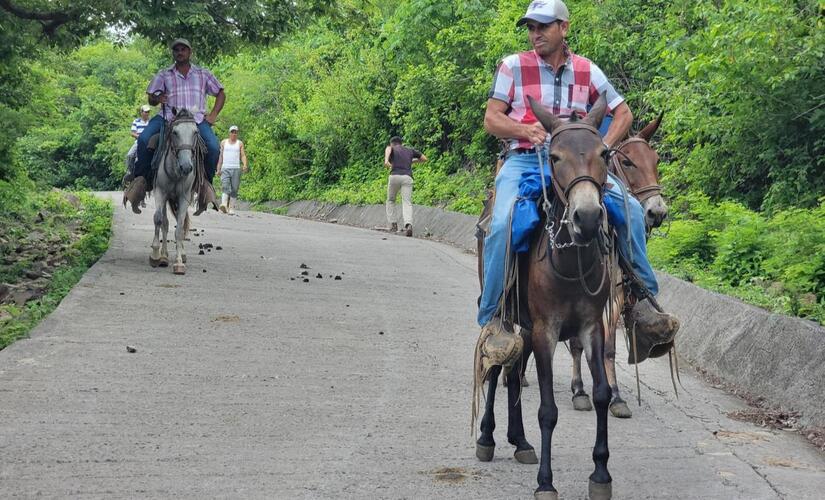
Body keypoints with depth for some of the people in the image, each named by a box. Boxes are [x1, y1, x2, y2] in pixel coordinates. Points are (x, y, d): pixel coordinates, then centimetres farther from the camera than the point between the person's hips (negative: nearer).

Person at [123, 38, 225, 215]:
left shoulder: (203, 74, 17)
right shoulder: (164, 75, 16)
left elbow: (221, 94, 22)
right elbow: (151, 99, 12)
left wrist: (213, 114, 7)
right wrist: (157, 99, -13)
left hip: (197, 118, 0)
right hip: (168, 117, 0)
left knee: (213, 146, -27)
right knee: (144, 140, -25)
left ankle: (206, 182, -8)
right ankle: (142, 178, -13)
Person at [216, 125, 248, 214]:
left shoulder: (240, 143, 11)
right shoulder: (224, 142, 14)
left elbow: (243, 155, 3)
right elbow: (221, 156, 15)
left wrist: (245, 165, -16)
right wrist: (218, 169, 10)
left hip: (236, 169, 0)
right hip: (225, 168, 0)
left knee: (234, 189, -2)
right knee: (225, 187, -17)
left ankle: (231, 208, 3)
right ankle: (224, 205, -32)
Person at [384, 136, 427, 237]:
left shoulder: (392, 149, 19)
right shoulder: (410, 150, 27)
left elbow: (388, 149, -8)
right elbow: (424, 159, 32)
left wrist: (386, 160, -25)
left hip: (395, 176, -1)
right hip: (407, 177, 1)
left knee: (391, 201, 22)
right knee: (407, 203, -9)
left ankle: (393, 224, 13)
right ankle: (408, 224, -33)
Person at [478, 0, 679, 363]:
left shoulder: (587, 71, 10)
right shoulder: (513, 66, 4)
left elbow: (623, 113, 17)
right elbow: (491, 120, 2)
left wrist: (604, 146, -1)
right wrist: (527, 130, -17)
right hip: (524, 160, -2)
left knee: (631, 210, -18)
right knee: (503, 224, -32)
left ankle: (642, 300, -5)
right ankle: (492, 316, -19)